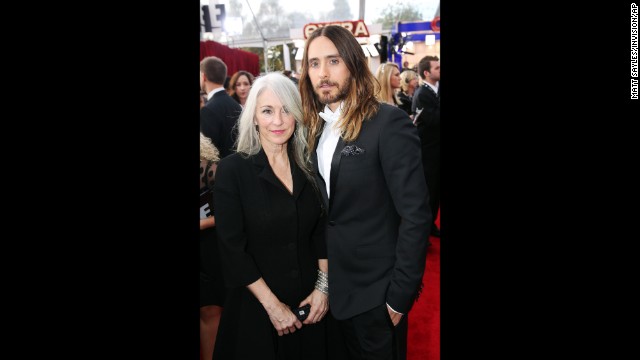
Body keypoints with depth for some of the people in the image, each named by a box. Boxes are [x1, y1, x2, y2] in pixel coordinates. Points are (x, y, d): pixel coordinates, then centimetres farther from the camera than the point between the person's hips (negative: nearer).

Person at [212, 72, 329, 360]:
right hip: (256, 308, -4)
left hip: (310, 304, 4)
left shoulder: (307, 169, 1)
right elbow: (232, 248, -14)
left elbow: (320, 232, 6)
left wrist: (323, 287, -5)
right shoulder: (232, 170, -12)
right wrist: (272, 305, -14)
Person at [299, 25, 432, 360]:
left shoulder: (389, 122, -17)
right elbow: (325, 208, 8)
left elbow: (415, 215, -19)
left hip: (374, 292, -6)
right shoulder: (317, 126, 5)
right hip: (333, 285, 6)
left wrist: (400, 295, -18)